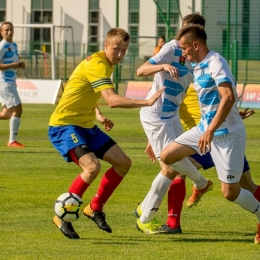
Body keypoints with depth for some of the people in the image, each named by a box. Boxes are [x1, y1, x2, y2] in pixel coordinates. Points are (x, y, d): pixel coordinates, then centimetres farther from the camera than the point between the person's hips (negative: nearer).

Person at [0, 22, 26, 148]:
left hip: (11, 82, 9)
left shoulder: (14, 45, 15)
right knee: (17, 109, -13)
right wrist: (12, 65, -24)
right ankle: (12, 141, -10)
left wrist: (20, 64, 6)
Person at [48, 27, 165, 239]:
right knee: (92, 166, -29)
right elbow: (113, 100, -34)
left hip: (86, 126, 10)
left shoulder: (105, 64, 10)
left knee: (123, 162, 6)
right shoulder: (97, 65, -21)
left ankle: (95, 208, 20)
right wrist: (147, 102, -37)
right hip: (64, 126, -10)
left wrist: (99, 115, 12)